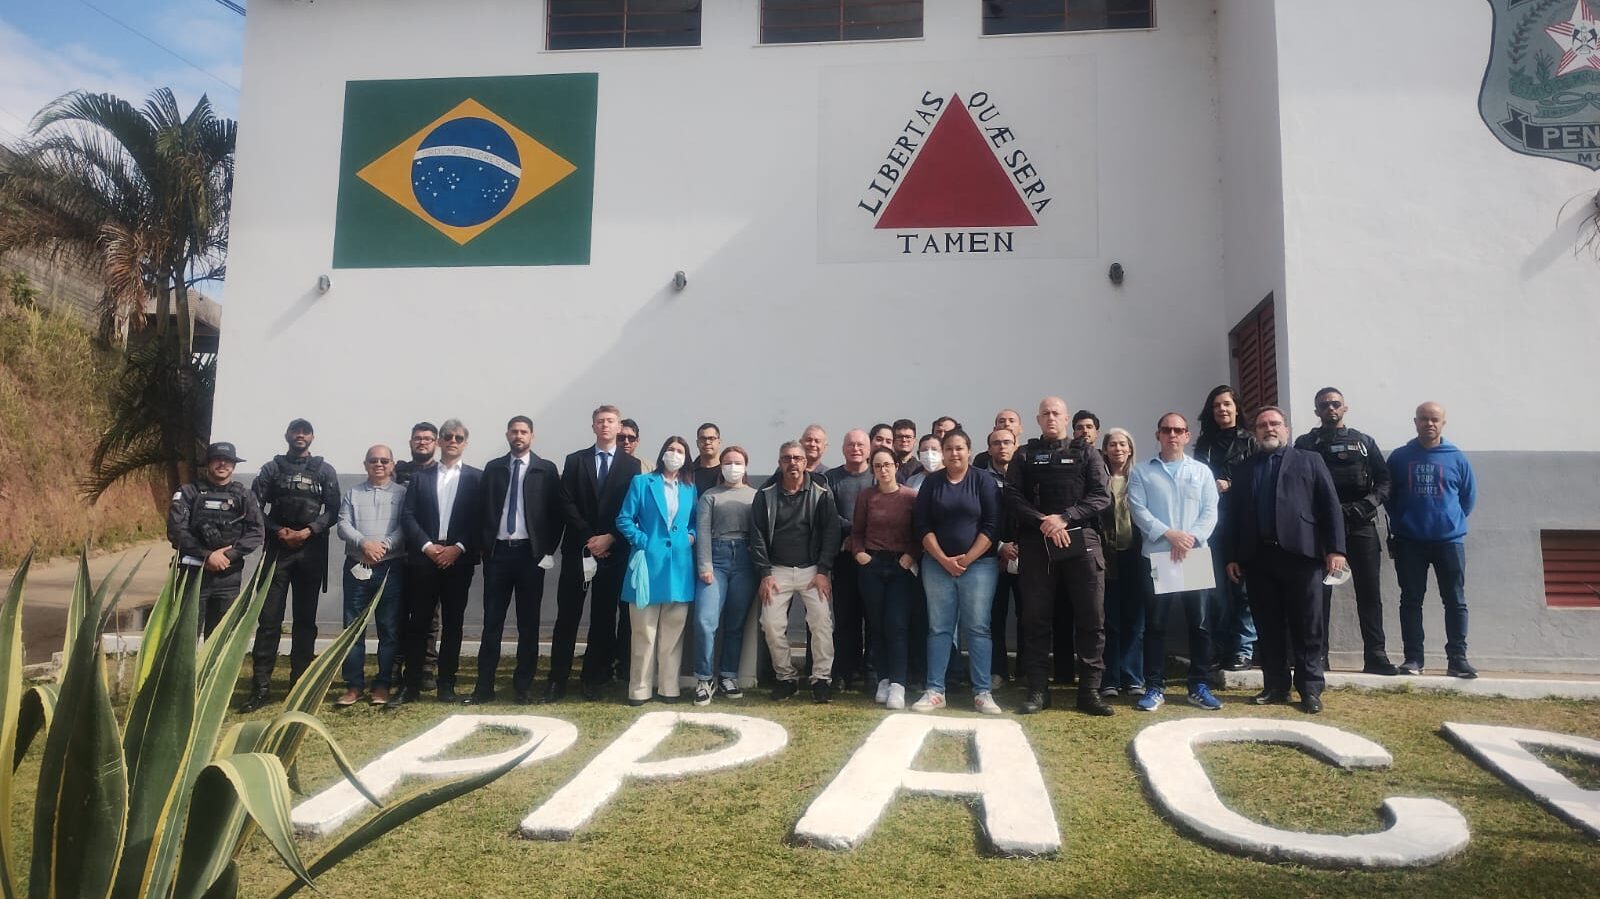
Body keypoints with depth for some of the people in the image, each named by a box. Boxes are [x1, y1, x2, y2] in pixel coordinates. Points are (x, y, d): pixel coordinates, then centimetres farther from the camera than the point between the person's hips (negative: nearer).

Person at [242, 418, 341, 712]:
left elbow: (333, 510, 2)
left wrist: (309, 531, -12)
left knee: (305, 618, 6)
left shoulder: (325, 471, 8)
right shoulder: (272, 468, 9)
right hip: (277, 549, 0)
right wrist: (278, 531, -10)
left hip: (312, 551, 0)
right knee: (269, 617, -4)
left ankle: (300, 682, 14)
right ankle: (261, 686, -2)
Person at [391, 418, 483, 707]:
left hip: (459, 560, -1)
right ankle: (411, 686, 8)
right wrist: (428, 546, -10)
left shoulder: (476, 478, 6)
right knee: (418, 623, 2)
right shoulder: (420, 477, 10)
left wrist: (458, 548, -11)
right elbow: (407, 516, 2)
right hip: (423, 558, 1)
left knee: (452, 624, 4)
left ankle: (446, 685, 12)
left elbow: (480, 519, 0)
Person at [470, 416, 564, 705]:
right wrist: (484, 546, 1)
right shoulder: (493, 468, 9)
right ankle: (484, 686, 10)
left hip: (530, 553, -2)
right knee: (492, 622, 4)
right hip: (497, 552, 2)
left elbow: (557, 511, 1)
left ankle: (523, 686, 13)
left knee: (528, 623, 4)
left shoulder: (546, 469, 2)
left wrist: (548, 551, -5)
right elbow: (484, 509, 9)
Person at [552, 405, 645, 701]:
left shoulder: (632, 465, 6)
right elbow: (567, 503, 0)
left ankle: (594, 678, 13)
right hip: (578, 548, 0)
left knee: (604, 616, 4)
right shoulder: (574, 460, 8)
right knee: (567, 616, 1)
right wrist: (588, 538, -9)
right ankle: (558, 679, 6)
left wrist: (609, 538, -10)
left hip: (614, 551, 0)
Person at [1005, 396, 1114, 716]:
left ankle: (1090, 690, 6)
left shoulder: (1086, 453, 12)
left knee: (1091, 617, -1)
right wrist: (1043, 523, -14)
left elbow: (1101, 496, 1)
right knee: (1036, 618, 1)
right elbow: (1013, 497, 1)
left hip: (1082, 540, 0)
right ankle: (1037, 690, 8)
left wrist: (1064, 518, -12)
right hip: (1036, 543, 0)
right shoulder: (1024, 456, 12)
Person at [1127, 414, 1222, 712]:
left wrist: (1191, 538, -14)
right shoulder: (1142, 472, 7)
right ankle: (1155, 687, 7)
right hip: (1156, 556, -1)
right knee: (1155, 624, 1)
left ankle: (1199, 686, 13)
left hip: (1196, 556, 1)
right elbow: (1138, 510, -4)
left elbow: (1210, 512, 3)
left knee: (1199, 623, 3)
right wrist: (1169, 534, -16)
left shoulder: (1202, 471, 11)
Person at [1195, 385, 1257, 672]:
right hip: (1213, 520, 3)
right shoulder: (1204, 444, 17)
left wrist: (1230, 485, -9)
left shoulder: (1249, 441, 7)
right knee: (1216, 587, 0)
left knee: (1242, 584, -4)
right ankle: (1219, 648, 7)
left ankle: (1243, 648, 1)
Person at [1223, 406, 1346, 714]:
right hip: (1258, 558, 3)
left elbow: (1330, 506, 2)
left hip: (1300, 554, -2)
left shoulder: (1310, 461, 10)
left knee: (1307, 628, 2)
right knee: (1268, 628, 6)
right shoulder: (1244, 469, 17)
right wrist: (1232, 556, 7)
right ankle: (1275, 687, 14)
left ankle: (1310, 689, 10)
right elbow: (1235, 514, 14)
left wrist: (1335, 548, -7)